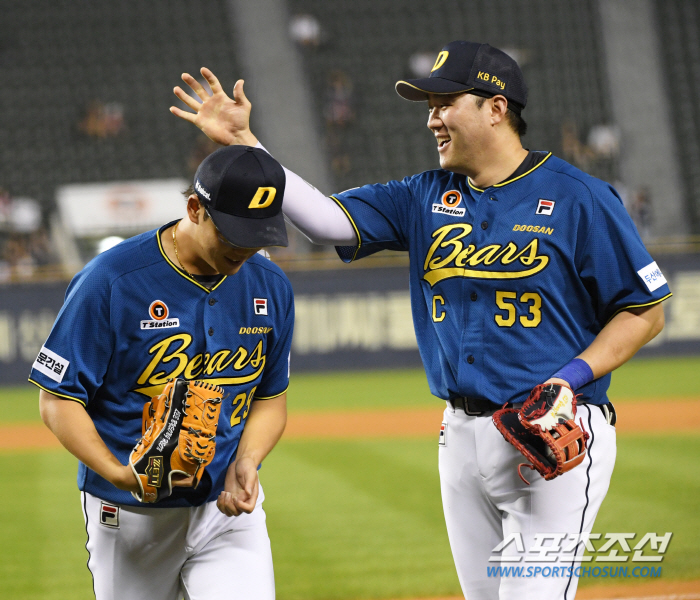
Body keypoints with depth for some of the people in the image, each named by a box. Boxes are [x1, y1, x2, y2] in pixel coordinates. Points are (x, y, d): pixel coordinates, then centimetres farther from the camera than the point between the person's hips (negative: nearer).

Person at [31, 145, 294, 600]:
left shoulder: (271, 288, 0)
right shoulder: (110, 282, -15)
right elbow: (58, 400, -11)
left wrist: (247, 462, -10)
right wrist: (118, 473, -25)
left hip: (230, 510, 3)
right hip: (129, 515, -2)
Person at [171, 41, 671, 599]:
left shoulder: (578, 198, -8)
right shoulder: (426, 198, 10)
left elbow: (647, 311, -4)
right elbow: (326, 219, 0)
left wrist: (573, 377, -17)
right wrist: (243, 143, -7)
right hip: (463, 435, 7)